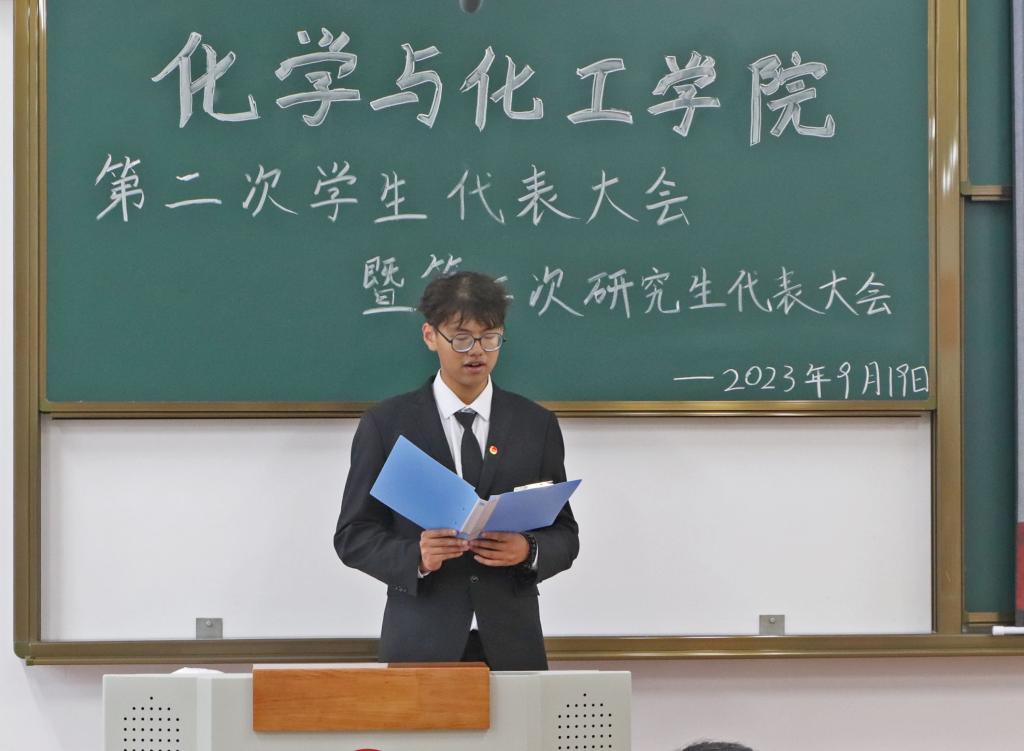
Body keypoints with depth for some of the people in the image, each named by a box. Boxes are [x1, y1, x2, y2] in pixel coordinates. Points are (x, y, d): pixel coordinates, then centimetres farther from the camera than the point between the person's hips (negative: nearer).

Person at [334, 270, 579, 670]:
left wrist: (529, 550, -13)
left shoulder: (537, 424, 7)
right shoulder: (386, 424, 2)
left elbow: (564, 534, 10)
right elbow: (353, 535, 1)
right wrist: (415, 557, -17)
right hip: (421, 643, -2)